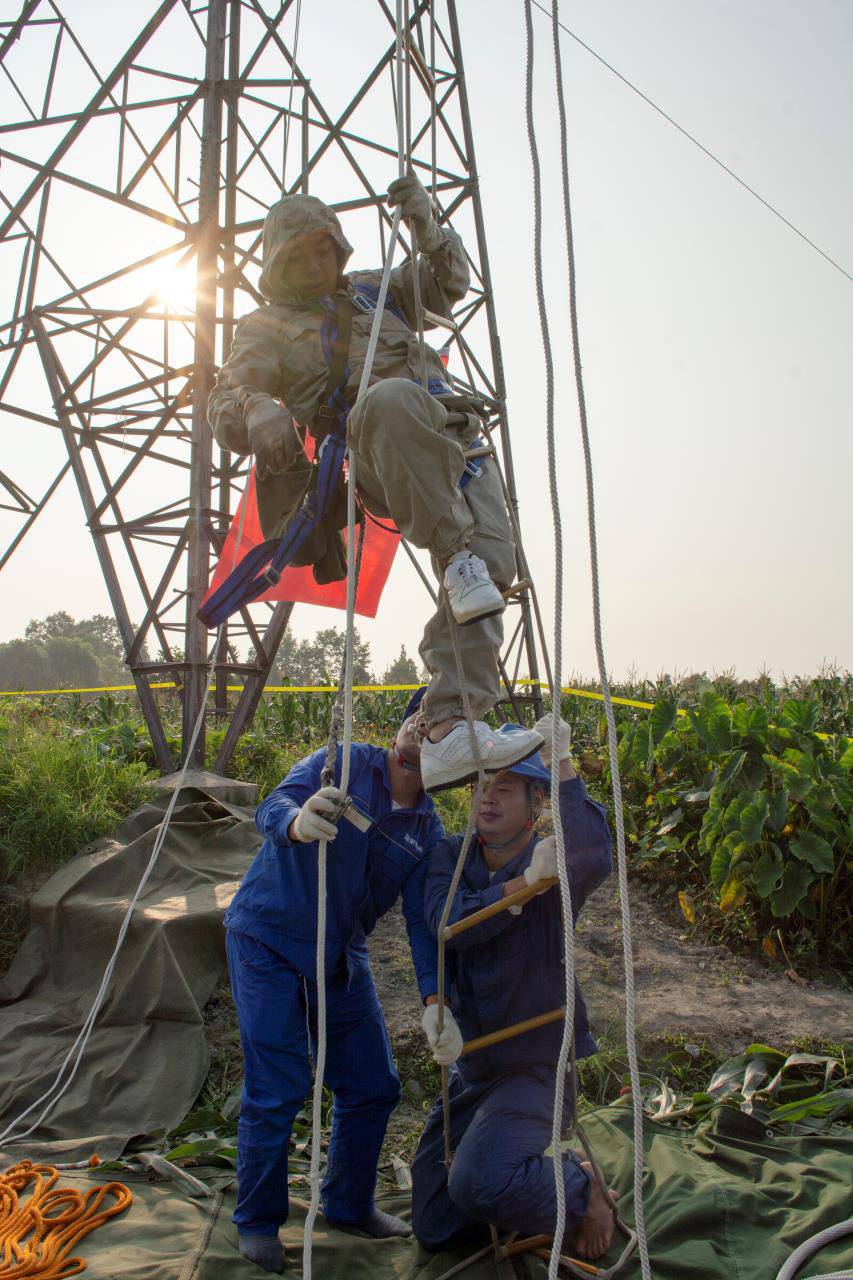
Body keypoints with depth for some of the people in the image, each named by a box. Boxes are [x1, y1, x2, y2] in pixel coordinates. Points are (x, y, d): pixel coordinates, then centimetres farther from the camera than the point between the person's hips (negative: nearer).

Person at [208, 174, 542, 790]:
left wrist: (428, 226, 12)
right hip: (378, 458, -5)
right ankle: (456, 554, -37)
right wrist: (258, 410, -23)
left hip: (456, 441, 5)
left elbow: (448, 283, 32)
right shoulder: (269, 327, 17)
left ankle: (449, 729, -26)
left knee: (491, 565, -20)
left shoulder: (370, 288, 33)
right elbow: (225, 401, 2)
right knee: (390, 398, -41)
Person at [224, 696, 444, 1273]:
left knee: (374, 1086, 9)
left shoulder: (429, 831, 0)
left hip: (341, 957, 6)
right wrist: (297, 821, -53)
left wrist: (436, 999, -23)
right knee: (277, 1090, -6)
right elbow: (274, 805, -28)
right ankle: (257, 1224, 18)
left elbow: (424, 920, -7)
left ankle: (349, 1204, 33)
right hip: (268, 942, -5)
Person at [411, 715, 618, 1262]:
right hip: (470, 1066, 6)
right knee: (435, 1230, 13)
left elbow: (594, 861, -41)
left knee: (479, 1183, -31)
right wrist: (524, 884, -35)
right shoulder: (451, 855, -4)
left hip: (534, 1065, -6)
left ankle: (582, 1187, 1)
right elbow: (450, 924, -23)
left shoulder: (555, 868, -16)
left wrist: (563, 763, -40)